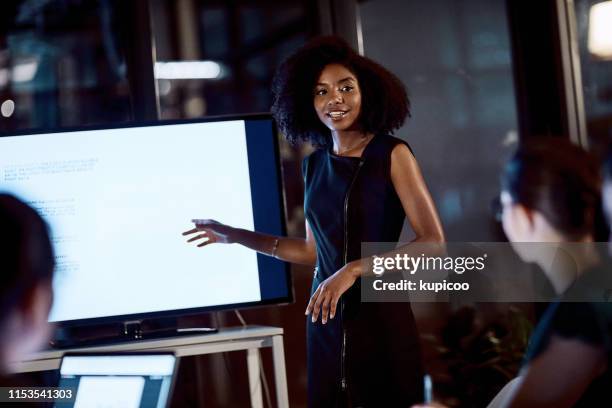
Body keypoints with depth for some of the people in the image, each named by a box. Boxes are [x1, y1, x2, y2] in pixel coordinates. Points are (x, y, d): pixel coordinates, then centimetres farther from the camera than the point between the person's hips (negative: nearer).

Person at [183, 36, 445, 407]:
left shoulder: (392, 154, -7)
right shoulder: (314, 166, 9)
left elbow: (434, 242, -13)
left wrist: (355, 269, -18)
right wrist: (236, 236, 19)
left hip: (382, 318, -4)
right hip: (327, 321, 5)